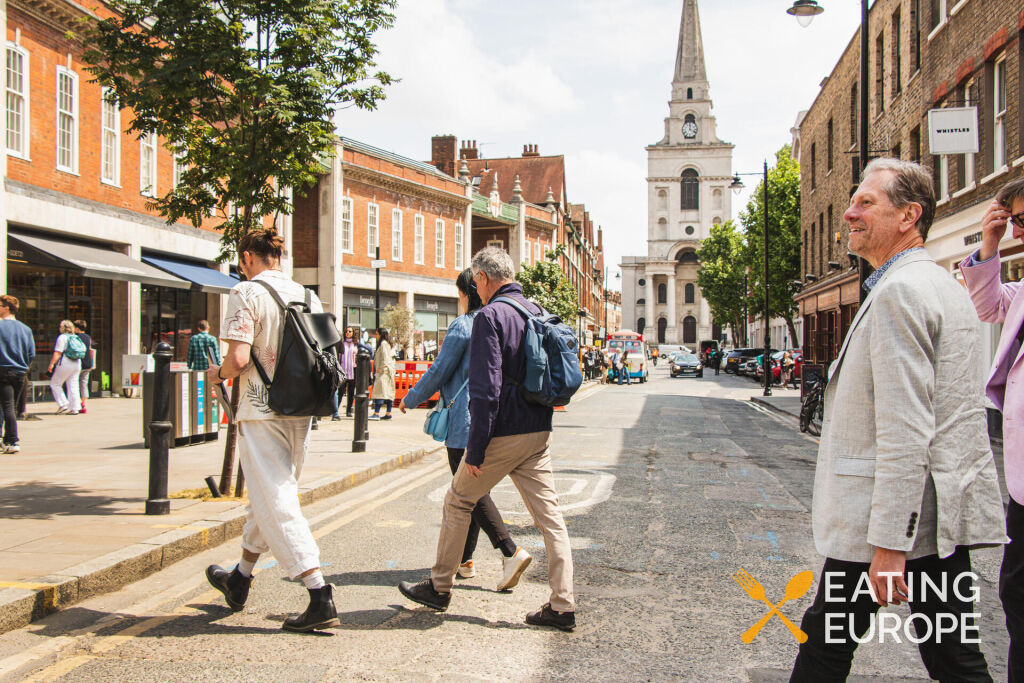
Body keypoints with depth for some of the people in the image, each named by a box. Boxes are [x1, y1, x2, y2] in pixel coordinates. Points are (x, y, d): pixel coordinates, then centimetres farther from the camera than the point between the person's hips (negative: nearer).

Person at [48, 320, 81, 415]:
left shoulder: (62, 337, -8)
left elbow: (57, 353, -14)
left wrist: (51, 364, -12)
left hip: (65, 364, -7)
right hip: (77, 364, 7)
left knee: (55, 384, 8)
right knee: (73, 386, 7)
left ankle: (63, 405, 0)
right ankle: (75, 408, 4)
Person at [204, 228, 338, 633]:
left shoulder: (247, 293, -10)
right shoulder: (307, 296, 8)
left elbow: (238, 358, -19)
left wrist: (218, 374, 1)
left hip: (261, 414, -7)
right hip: (299, 414, 7)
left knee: (277, 506, -4)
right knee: (266, 497, 21)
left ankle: (320, 598, -9)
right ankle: (239, 581, 39)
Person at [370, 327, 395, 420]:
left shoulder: (383, 344, -7)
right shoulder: (387, 344, 20)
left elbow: (385, 357, -16)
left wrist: (381, 368, -16)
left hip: (383, 372, -10)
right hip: (388, 371, 10)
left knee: (379, 391, -14)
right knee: (389, 392, 6)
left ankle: (376, 414, -19)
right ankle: (388, 414, 6)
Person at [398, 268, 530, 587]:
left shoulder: (462, 325, -11)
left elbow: (438, 372, -8)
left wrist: (410, 399, 7)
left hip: (466, 420, -8)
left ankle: (511, 551, -15)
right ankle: (464, 558, 23)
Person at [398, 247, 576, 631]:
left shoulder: (490, 316, -13)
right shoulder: (538, 313, 11)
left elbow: (486, 390, -19)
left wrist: (475, 451, -16)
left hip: (503, 436, -7)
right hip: (540, 433, 7)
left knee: (458, 502, 12)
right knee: (550, 516, 6)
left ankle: (439, 588, 24)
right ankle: (562, 606, 6)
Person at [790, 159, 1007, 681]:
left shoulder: (899, 291, -16)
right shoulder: (944, 284, 16)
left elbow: (905, 432, -23)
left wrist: (888, 543, -22)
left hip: (898, 519, -9)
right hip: (944, 515, 9)